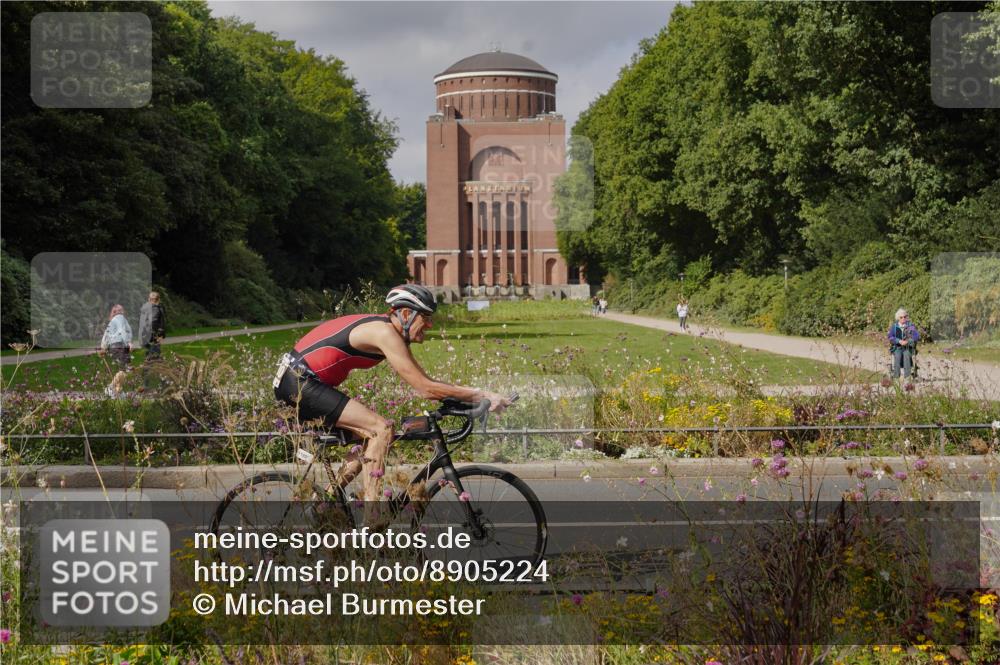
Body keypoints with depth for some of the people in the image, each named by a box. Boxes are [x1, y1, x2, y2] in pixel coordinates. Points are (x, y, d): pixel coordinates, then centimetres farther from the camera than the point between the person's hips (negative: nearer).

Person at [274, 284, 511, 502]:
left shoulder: (394, 335, 12)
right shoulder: (385, 333, -18)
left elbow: (424, 384, 12)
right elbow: (425, 388, -22)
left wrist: (470, 398, 1)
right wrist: (480, 395, -20)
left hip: (299, 381, 10)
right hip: (300, 382, -10)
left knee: (371, 434, 12)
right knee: (381, 429, -15)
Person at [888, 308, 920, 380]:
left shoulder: (911, 326, 4)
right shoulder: (894, 326, 6)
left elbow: (917, 336, -5)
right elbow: (890, 337, -2)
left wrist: (907, 341, -22)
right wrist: (899, 341, -19)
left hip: (908, 347, 0)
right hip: (897, 347, 0)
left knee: (906, 355, -34)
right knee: (897, 355, -33)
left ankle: (907, 376, -38)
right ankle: (896, 376, -36)